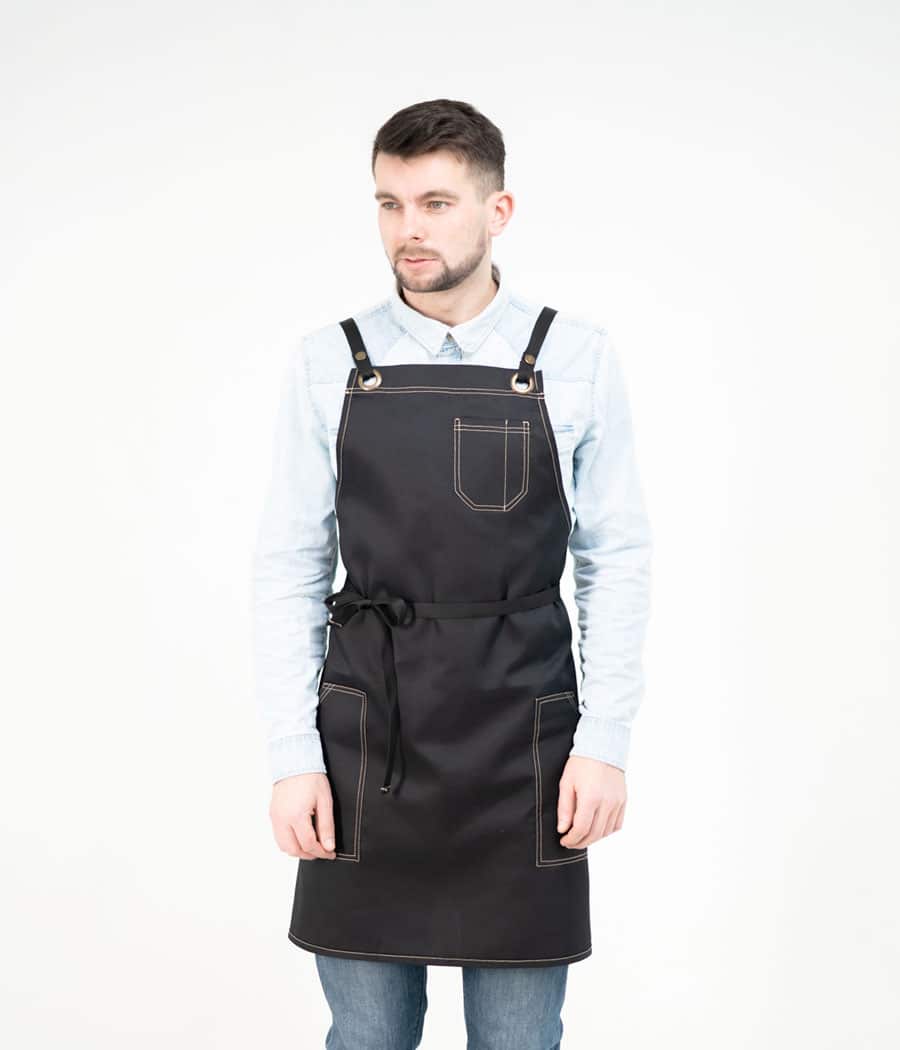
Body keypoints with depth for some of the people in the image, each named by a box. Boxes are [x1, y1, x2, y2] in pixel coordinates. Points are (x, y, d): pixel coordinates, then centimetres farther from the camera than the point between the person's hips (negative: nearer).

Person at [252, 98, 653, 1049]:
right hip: (363, 753, 1)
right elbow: (288, 571, 2)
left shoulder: (575, 358, -1)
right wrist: (293, 756, -3)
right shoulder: (328, 365, 1)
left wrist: (605, 742, -5)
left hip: (525, 753, 0)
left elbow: (615, 562, 1)